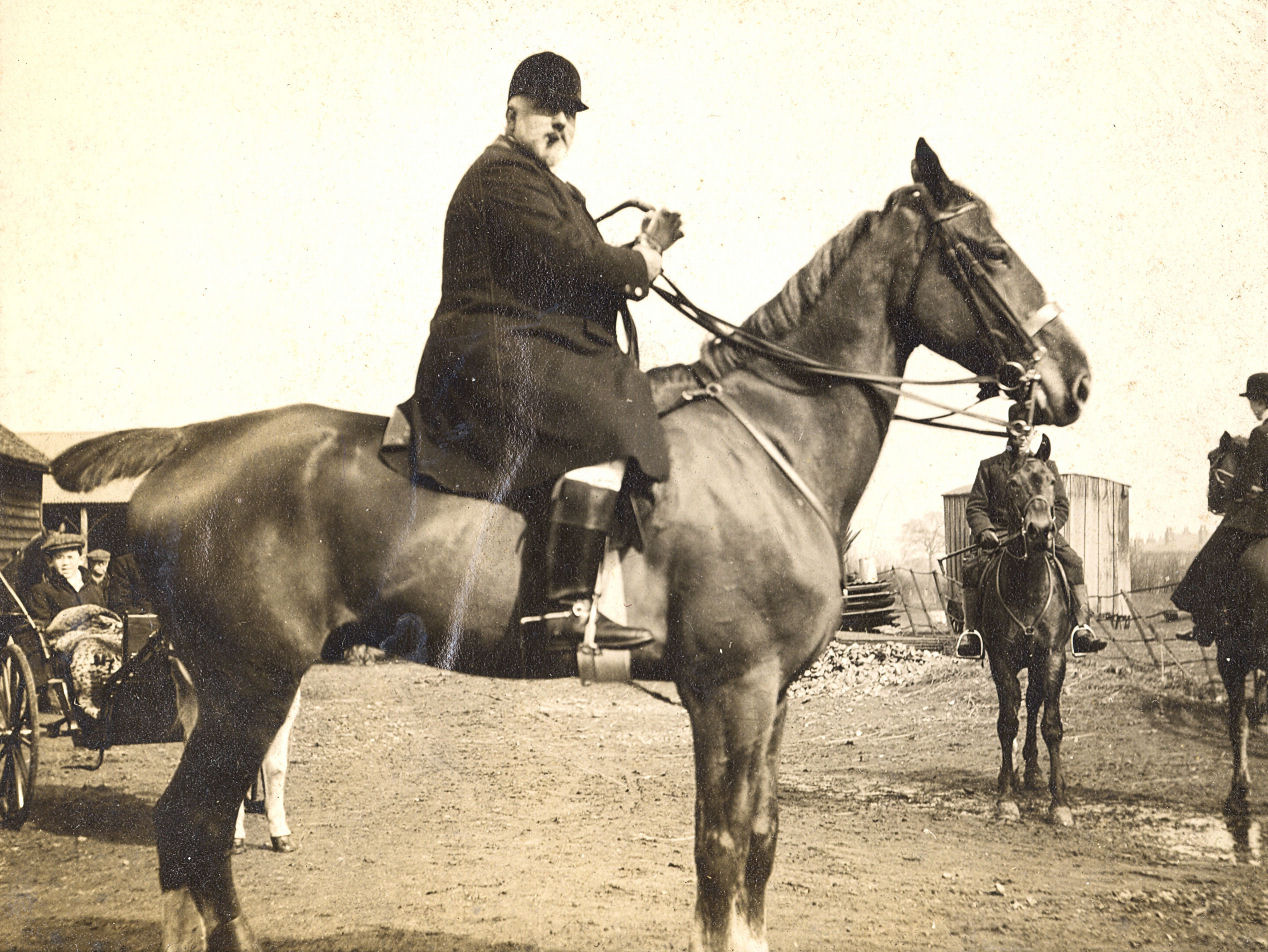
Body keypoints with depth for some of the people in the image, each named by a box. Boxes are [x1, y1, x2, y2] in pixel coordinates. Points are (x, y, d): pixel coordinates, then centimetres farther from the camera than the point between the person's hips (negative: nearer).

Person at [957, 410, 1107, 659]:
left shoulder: (1046, 467, 16)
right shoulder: (989, 467, 14)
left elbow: (1061, 505, 9)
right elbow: (975, 506, 8)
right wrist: (984, 531, -13)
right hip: (1000, 533, -1)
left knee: (1072, 562, -27)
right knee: (972, 568, -29)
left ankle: (1082, 627, -27)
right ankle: (970, 631, -23)